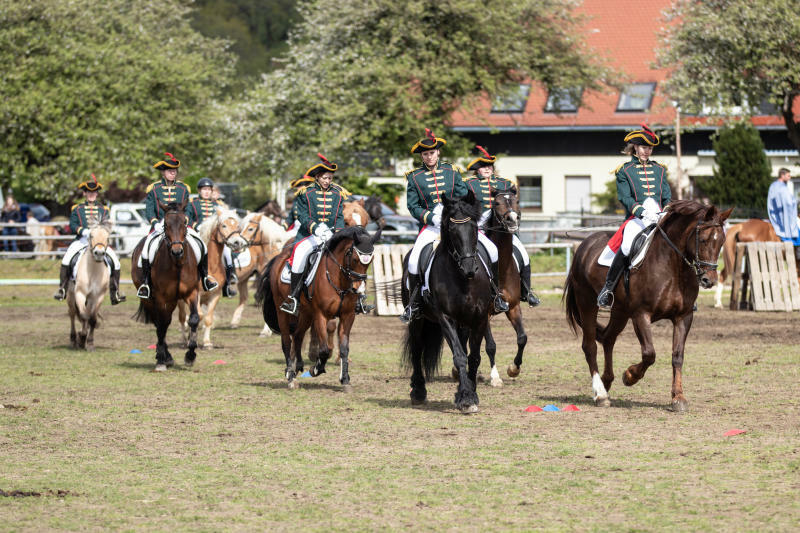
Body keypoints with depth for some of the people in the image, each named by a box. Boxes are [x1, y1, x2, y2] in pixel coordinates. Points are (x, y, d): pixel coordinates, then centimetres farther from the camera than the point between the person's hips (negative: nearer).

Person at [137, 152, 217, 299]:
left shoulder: (183, 189, 9)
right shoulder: (154, 189, 4)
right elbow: (149, 210, -1)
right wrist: (155, 223, -19)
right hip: (160, 225, -2)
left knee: (200, 243, -18)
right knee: (147, 244, -29)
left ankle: (204, 276, -1)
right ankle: (145, 282, -20)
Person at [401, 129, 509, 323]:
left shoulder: (452, 171, 9)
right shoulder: (414, 177, 4)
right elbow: (413, 207, 0)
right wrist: (432, 218, -15)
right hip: (430, 226, -2)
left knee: (492, 250, -13)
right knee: (414, 260, -26)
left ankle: (496, 295, 4)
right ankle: (413, 304, -7)